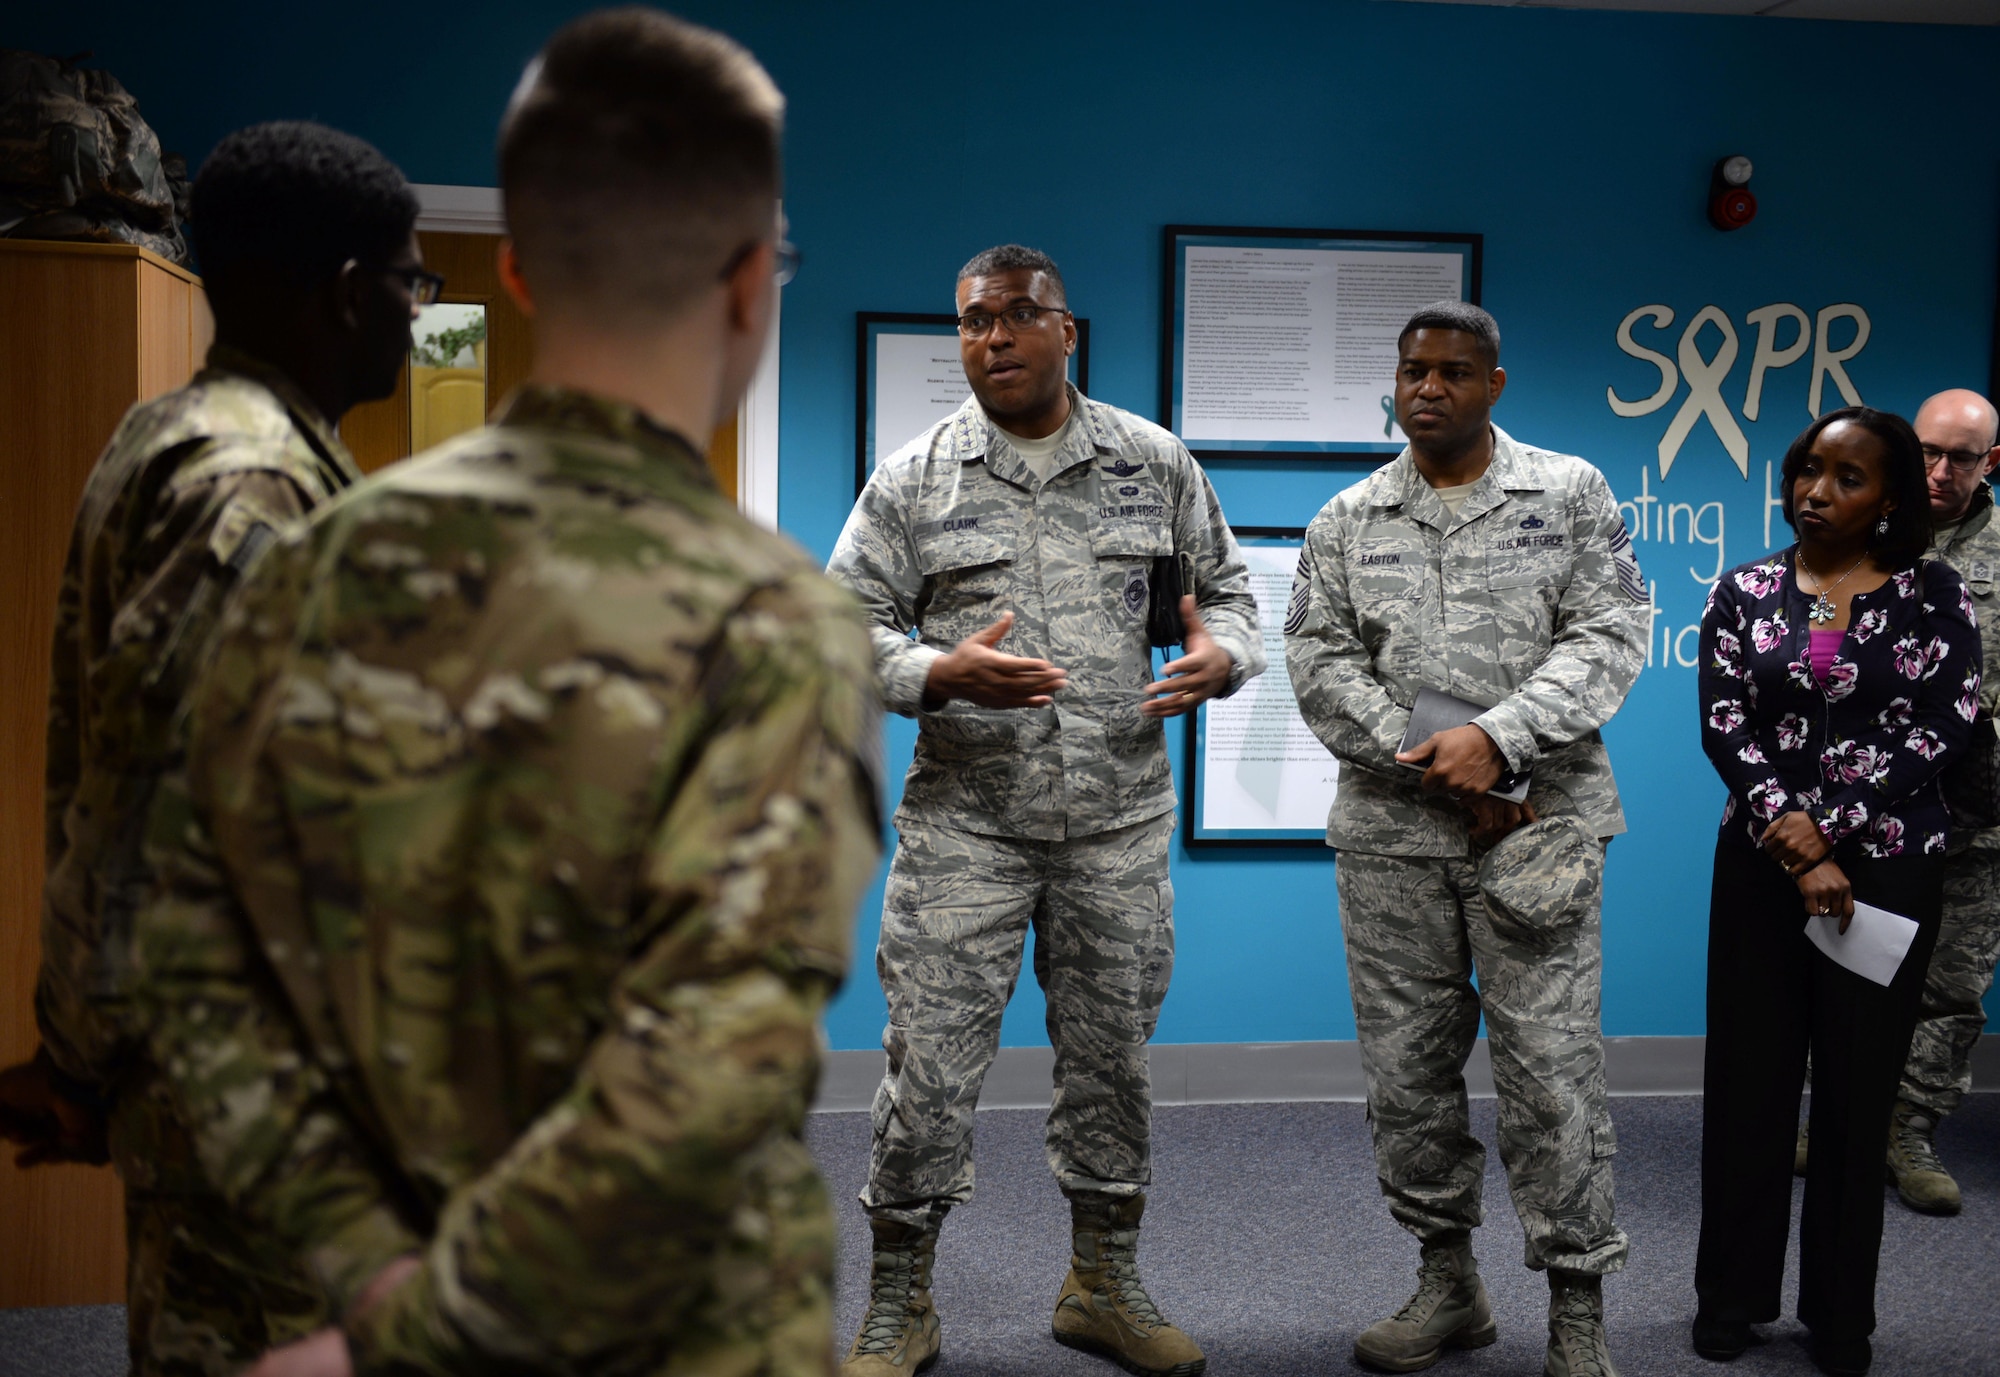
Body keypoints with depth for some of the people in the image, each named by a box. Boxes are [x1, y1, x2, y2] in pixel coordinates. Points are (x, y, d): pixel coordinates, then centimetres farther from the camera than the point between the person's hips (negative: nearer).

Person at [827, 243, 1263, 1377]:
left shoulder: (1156, 464, 6)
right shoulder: (913, 479, 1)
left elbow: (1229, 590, 13)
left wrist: (1221, 658, -10)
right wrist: (941, 673, -20)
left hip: (1121, 815, 2)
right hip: (965, 820, -2)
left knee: (1113, 1051, 11)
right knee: (932, 1057, -2)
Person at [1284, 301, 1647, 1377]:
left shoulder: (1570, 495, 5)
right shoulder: (1347, 521, 10)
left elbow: (1609, 635, -3)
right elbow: (1319, 661, 2)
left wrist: (1496, 738, -17)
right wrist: (1432, 769, -9)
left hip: (1538, 821, -3)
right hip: (1389, 832, 3)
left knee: (1551, 1066, -3)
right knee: (1406, 1065, 8)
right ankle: (1447, 1282, 24)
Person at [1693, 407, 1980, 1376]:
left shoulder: (1935, 595, -1)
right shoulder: (1744, 592, 2)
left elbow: (1946, 726, -9)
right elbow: (1723, 724, -6)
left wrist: (1830, 825, -16)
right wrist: (1795, 847, -17)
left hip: (1888, 866, -1)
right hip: (1762, 863, 1)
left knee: (1860, 1084, 7)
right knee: (1749, 1076, 6)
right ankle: (1732, 1294, 20)